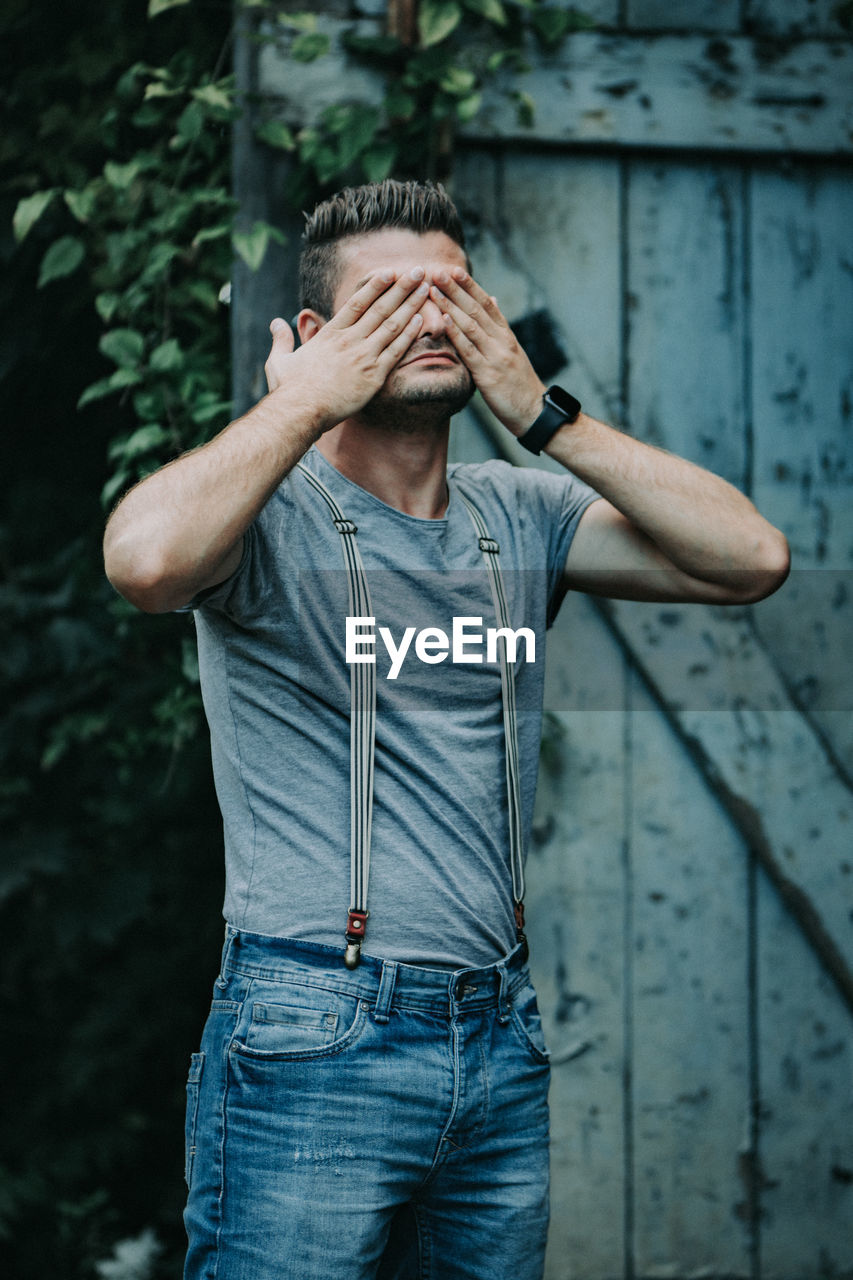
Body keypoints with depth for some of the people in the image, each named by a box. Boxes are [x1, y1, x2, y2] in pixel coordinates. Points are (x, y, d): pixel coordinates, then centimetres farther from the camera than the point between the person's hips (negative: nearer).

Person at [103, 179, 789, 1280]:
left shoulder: (521, 517, 11)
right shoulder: (269, 511, -5)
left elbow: (750, 558, 0)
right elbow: (145, 557, -29)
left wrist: (544, 415, -3)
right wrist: (302, 403, -14)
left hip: (501, 1041, 6)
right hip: (314, 1039, -5)